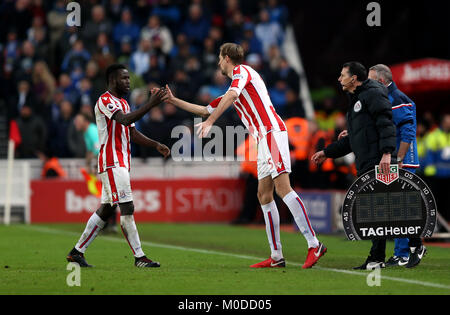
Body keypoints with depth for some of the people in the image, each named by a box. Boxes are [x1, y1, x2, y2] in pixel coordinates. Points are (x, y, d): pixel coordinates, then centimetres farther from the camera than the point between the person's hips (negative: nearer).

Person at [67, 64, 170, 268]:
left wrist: (156, 145, 11)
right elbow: (124, 120, -26)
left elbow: (132, 133, 23)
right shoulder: (105, 101, -10)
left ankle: (77, 252, 16)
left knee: (105, 210, 11)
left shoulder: (123, 103, 22)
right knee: (127, 209, -12)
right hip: (111, 162, -10)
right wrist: (150, 104, -30)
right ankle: (139, 257, -12)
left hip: (121, 164, 10)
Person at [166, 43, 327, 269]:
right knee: (264, 195, 5)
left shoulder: (241, 71, 2)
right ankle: (276, 256, 3)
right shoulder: (234, 88, 31)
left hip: (271, 131, -10)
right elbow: (206, 110, 40)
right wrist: (174, 101, 41)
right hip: (264, 140, 10)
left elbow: (231, 96, -18)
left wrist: (209, 122, -27)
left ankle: (314, 245, -25)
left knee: (282, 187, -19)